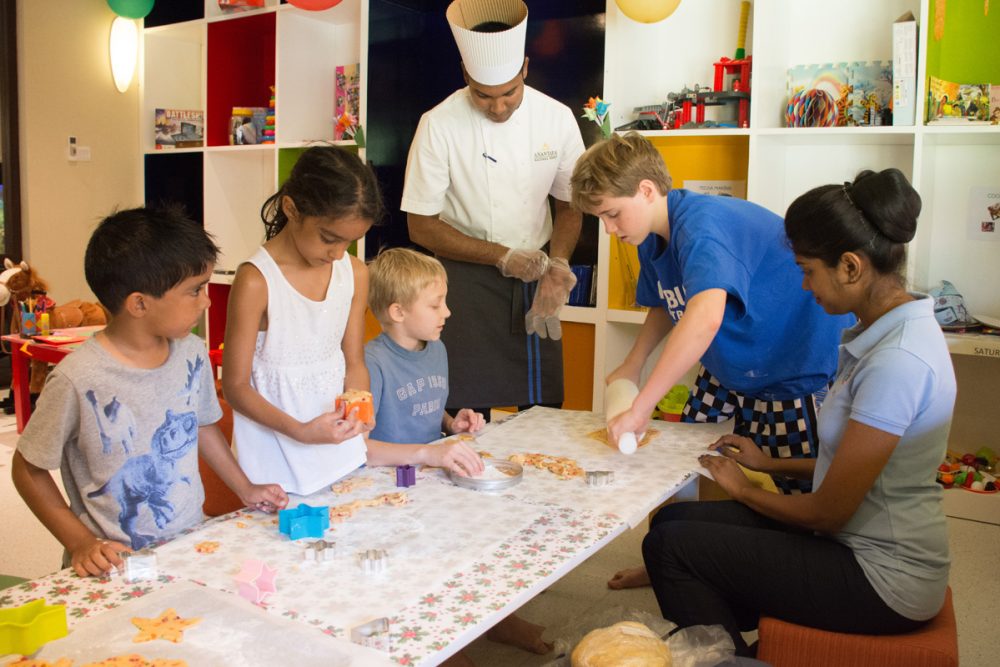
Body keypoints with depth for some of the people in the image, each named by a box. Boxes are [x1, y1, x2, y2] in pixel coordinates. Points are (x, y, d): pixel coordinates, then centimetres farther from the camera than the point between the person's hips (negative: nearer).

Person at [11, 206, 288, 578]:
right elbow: (28, 468, -5)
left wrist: (246, 490, 12)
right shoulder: (78, 379, -17)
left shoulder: (192, 353, -1)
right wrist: (81, 543, -10)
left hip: (192, 545, 4)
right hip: (116, 564, -4)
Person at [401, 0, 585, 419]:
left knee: (544, 407, 7)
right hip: (466, 277, -2)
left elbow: (569, 203, 7)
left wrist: (558, 263, -12)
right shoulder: (439, 125, -13)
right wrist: (503, 257, -15)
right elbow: (422, 226, -9)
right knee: (466, 412, -2)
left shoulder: (557, 118, -5)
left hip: (534, 274, 3)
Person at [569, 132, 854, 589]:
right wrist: (631, 366, 3)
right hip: (729, 367, 9)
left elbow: (705, 316, -48)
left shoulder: (702, 225, -32)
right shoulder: (654, 238, -1)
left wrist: (640, 407, -47)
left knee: (789, 497, 0)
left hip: (799, 369, -9)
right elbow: (665, 306, 16)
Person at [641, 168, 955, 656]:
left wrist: (742, 489, -3)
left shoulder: (897, 361, -26)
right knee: (673, 519, 6)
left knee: (669, 544, -8)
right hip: (862, 545, 9)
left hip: (884, 580, -9)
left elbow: (828, 512, -19)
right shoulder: (889, 331, 4)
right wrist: (771, 464, 13)